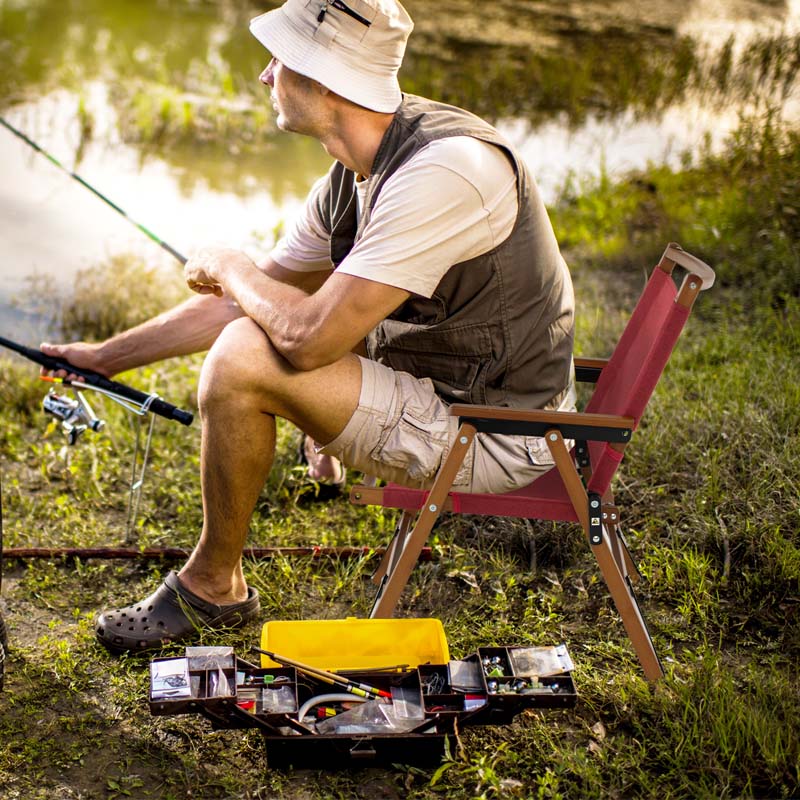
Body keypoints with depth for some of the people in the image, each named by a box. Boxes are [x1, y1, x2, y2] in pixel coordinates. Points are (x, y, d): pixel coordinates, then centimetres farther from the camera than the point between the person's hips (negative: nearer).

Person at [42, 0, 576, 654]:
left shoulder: (444, 169, -28)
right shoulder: (355, 174, 1)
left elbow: (308, 338, -31)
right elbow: (251, 299, 12)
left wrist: (228, 267, -10)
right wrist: (105, 357, 16)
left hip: (497, 435, -9)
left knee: (243, 359, -19)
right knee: (252, 324, 19)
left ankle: (213, 584, 1)